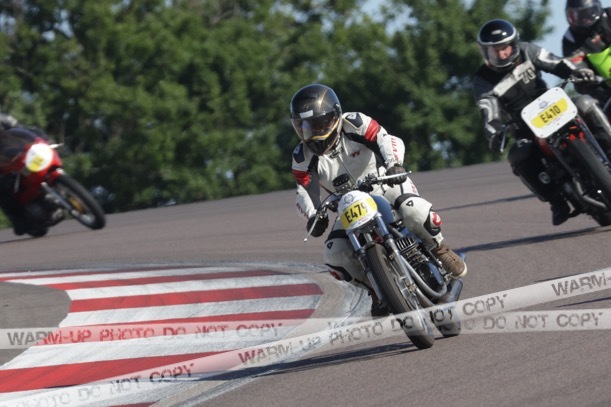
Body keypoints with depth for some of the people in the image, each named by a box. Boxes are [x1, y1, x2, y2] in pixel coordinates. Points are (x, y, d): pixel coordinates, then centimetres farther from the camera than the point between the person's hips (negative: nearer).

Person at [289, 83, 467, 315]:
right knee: (334, 254, -18)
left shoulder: (354, 124, -16)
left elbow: (388, 140, -29)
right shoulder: (303, 157, -9)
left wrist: (394, 164, -50)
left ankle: (440, 250, -7)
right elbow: (304, 192, -21)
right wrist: (312, 216, -42)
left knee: (414, 211, -36)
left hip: (388, 185, -3)